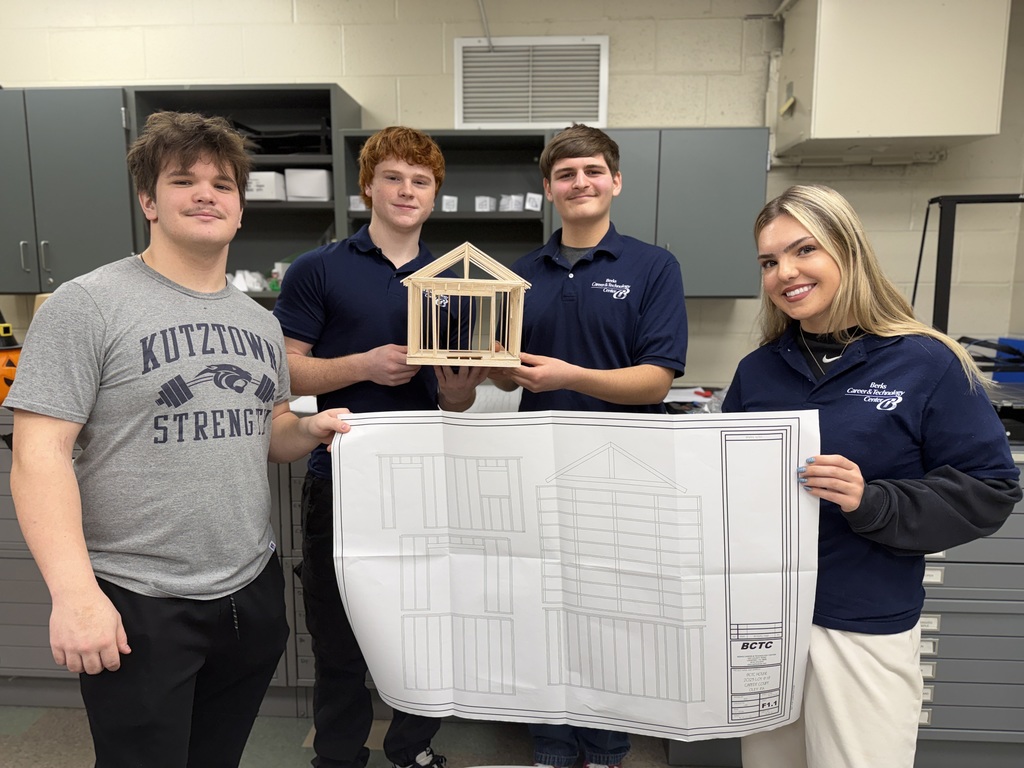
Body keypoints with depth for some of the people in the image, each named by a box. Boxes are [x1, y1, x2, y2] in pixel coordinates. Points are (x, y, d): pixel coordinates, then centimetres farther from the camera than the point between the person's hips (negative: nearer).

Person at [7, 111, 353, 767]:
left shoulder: (261, 321, 9)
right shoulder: (86, 305, -10)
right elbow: (40, 455, -15)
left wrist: (310, 430, -5)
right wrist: (74, 592, -23)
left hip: (252, 591, 6)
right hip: (138, 610, -5)